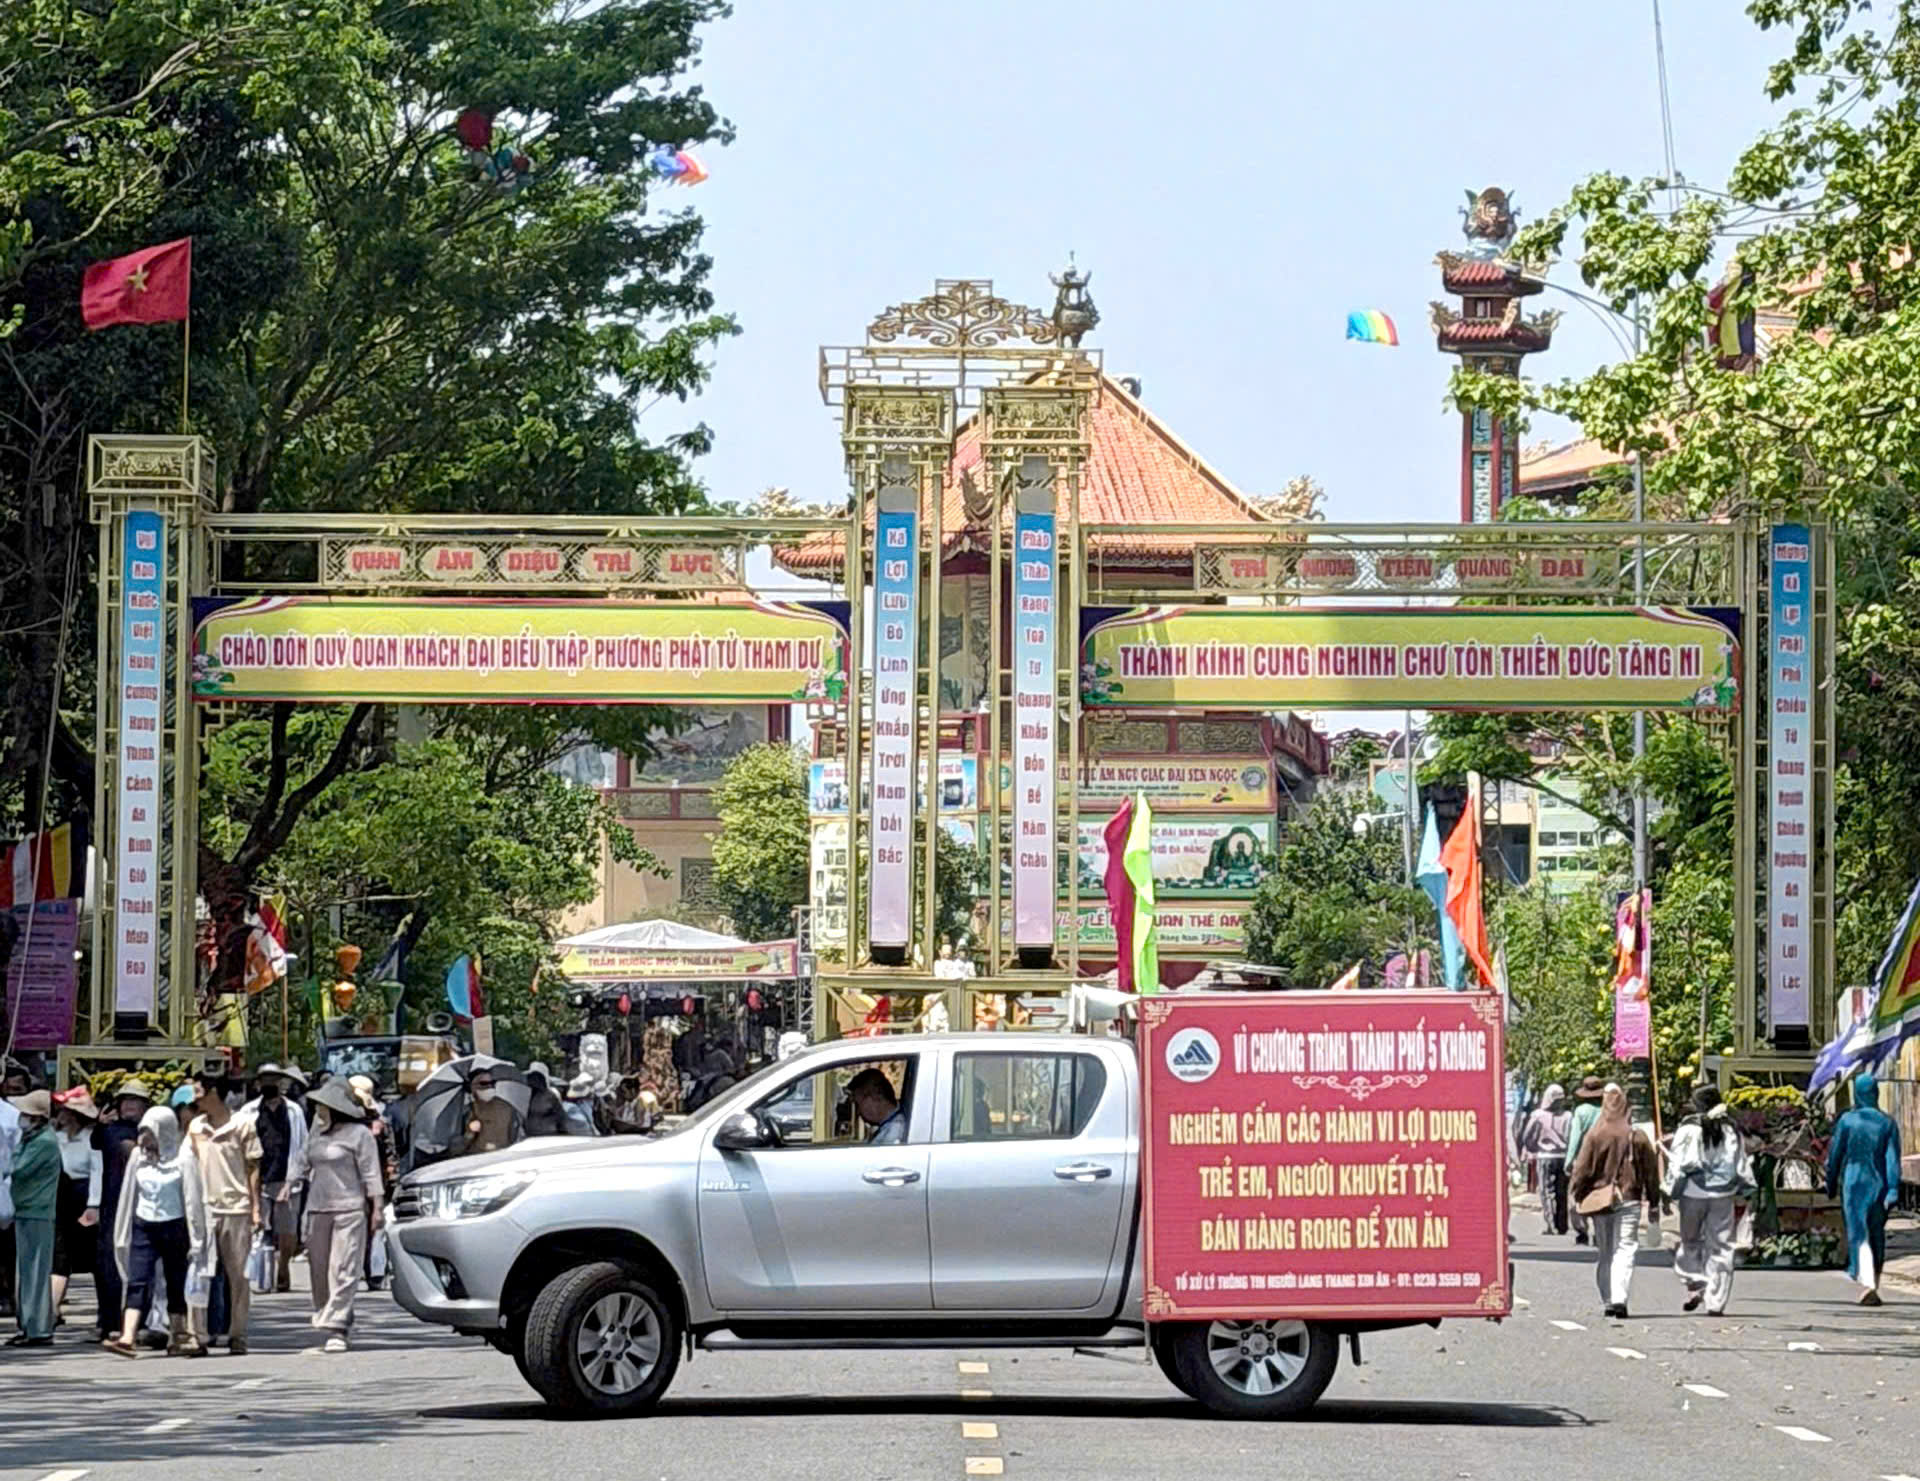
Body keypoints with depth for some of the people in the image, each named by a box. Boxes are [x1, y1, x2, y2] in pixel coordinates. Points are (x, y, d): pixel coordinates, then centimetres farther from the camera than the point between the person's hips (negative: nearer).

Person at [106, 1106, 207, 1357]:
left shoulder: (183, 1158, -6)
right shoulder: (138, 1156, 6)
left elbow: (193, 1199, -6)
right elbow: (129, 1195, 11)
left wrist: (196, 1239, -9)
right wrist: (122, 1236, 11)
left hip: (173, 1227, -3)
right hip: (144, 1227, 3)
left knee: (176, 1285, 6)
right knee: (138, 1282, -8)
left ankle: (180, 1335, 16)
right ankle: (127, 1338, -18)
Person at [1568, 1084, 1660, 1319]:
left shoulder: (1595, 1136, -7)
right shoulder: (1638, 1136, -3)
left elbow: (1582, 1170, -5)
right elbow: (1651, 1173, 4)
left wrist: (1577, 1197, 8)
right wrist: (1654, 1204, 13)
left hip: (1598, 1200, 0)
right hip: (1629, 1200, 0)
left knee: (1603, 1253, 13)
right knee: (1625, 1249, -3)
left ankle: (1607, 1302, 17)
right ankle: (1619, 1298, -20)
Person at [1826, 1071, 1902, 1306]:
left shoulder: (1847, 1121, -5)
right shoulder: (1887, 1123, 0)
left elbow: (1834, 1156, -1)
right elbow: (1893, 1159, -6)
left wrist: (1831, 1186, 11)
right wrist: (1893, 1191, -8)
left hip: (1853, 1183, -2)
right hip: (1878, 1184, 2)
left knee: (1859, 1235, -7)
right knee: (1877, 1236, 14)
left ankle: (1868, 1283, -26)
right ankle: (1873, 1283, 22)